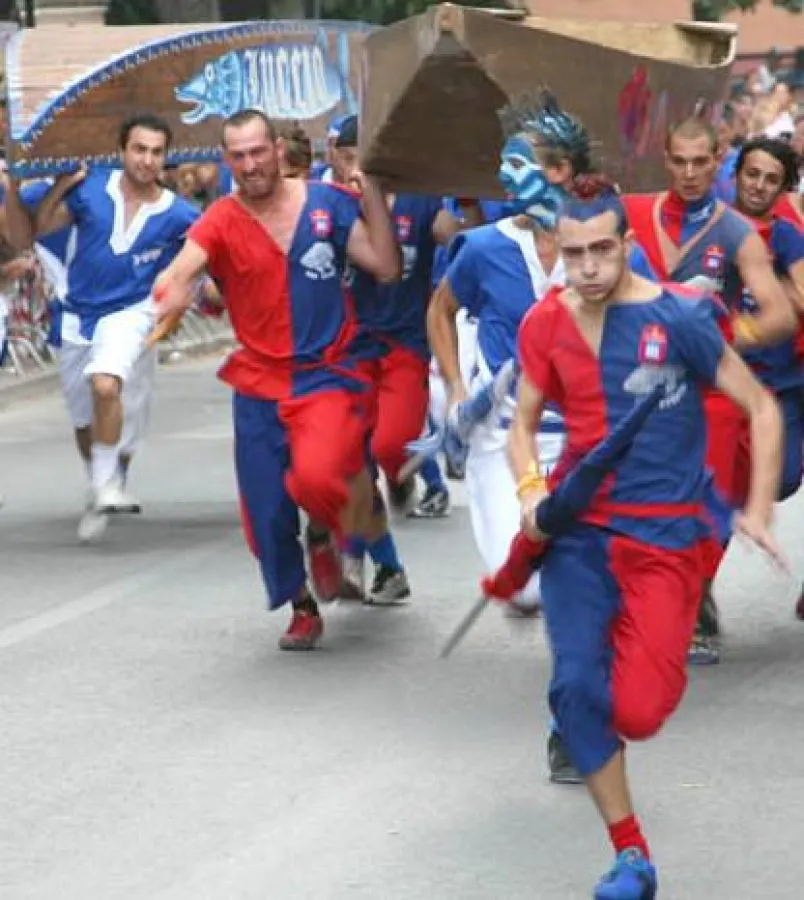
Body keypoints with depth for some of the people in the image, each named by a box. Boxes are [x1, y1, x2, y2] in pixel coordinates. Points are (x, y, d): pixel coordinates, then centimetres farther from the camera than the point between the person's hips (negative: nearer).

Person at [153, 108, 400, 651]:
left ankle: (328, 533, 7)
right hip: (259, 385, 2)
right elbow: (181, 273, -23)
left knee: (315, 475, -29)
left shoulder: (328, 204, -2)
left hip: (329, 373, -2)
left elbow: (386, 267, -5)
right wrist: (171, 297, -47)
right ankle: (303, 609, 30)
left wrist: (372, 191, -12)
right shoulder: (222, 222, -4)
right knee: (267, 514, 5)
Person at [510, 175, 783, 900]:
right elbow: (524, 423, 11)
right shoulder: (546, 323, 0)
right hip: (579, 526, 3)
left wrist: (757, 512, -10)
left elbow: (762, 408, -3)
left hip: (665, 538, -3)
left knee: (636, 715, -12)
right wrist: (530, 488, -9)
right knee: (577, 687, -18)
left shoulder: (678, 318, -11)